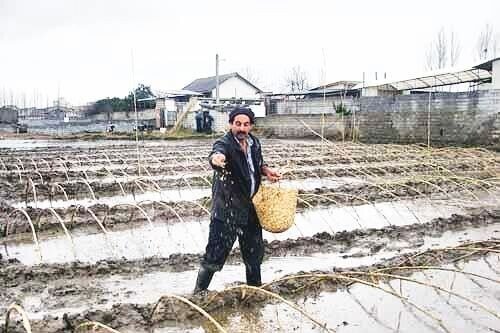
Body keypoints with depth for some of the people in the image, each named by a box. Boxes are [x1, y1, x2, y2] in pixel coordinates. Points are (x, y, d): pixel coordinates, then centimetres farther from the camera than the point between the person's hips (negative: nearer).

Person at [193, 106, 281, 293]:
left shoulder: (254, 143, 2)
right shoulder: (224, 144, -19)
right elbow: (217, 153, -43)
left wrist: (265, 170, 0)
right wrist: (216, 158, -66)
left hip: (250, 208, 7)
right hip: (227, 209, -7)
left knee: (254, 250, 20)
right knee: (216, 253, -3)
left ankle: (255, 287, 41)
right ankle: (199, 292, 14)